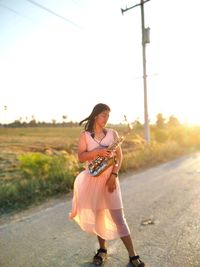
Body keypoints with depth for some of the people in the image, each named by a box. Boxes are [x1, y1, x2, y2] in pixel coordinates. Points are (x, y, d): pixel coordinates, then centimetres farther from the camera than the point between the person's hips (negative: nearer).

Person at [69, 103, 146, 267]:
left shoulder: (113, 133, 2)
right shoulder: (85, 135, 1)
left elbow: (119, 156, 0)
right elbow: (81, 157, -6)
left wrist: (114, 175, -11)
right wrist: (97, 152, -20)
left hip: (110, 177, -1)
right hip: (93, 178, 1)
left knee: (118, 218, 0)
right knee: (98, 215, 12)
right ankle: (103, 250, 32)